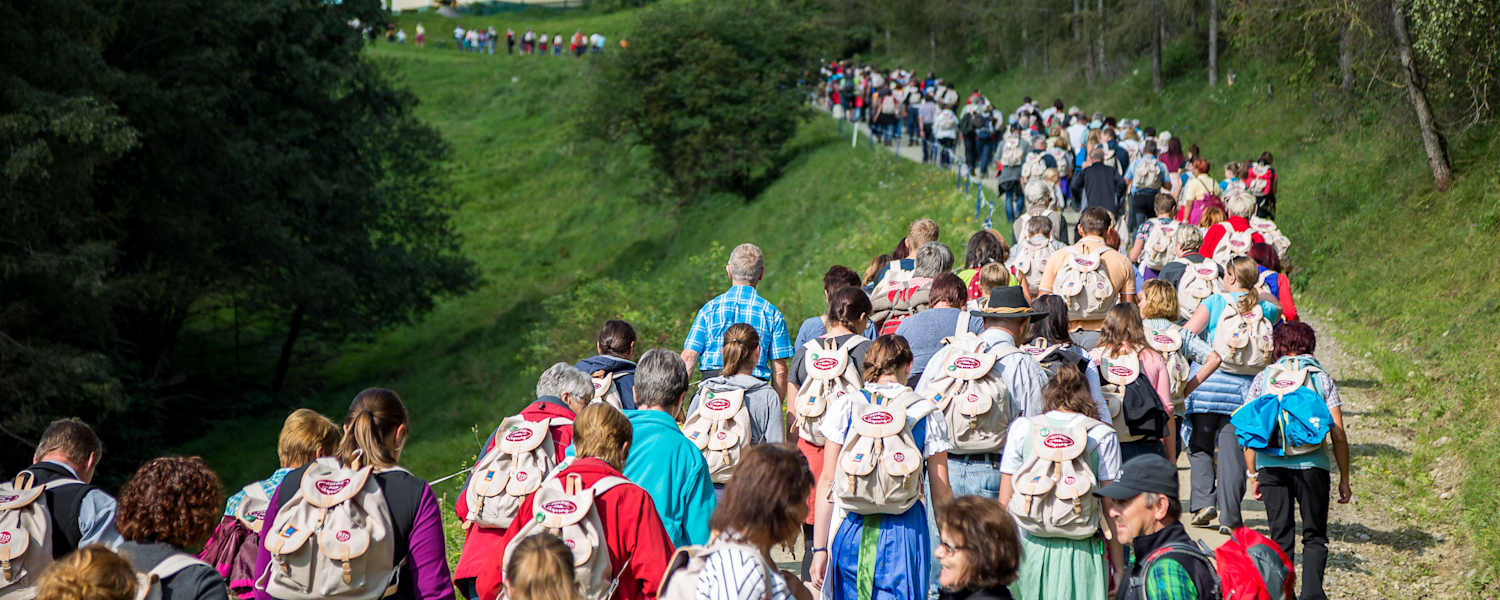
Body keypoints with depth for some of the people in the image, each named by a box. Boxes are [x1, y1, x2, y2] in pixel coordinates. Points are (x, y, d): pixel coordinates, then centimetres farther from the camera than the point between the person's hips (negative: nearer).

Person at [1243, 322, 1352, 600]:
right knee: (1314, 537, 8)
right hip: (1312, 464, -1)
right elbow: (1338, 434, 3)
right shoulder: (1322, 378, 7)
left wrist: (1253, 475, 13)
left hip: (1270, 465, 1)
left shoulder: (1263, 378, 10)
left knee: (1280, 536, 10)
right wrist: (1344, 479, 9)